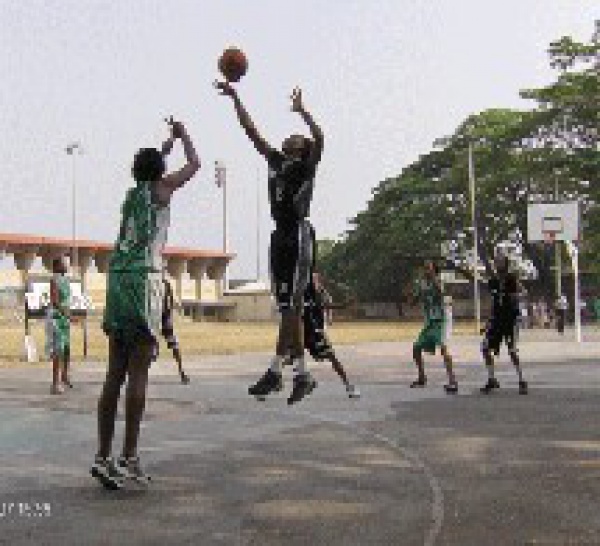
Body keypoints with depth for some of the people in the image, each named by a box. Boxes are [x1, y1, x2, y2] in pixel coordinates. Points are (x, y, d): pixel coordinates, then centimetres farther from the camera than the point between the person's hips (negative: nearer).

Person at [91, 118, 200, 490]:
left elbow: (149, 164, 44)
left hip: (117, 278, 7)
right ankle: (129, 458, -8)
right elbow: (195, 164, 19)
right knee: (138, 372, -7)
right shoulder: (160, 188, 5)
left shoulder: (132, 193, 22)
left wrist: (167, 143, 55)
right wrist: (182, 136, 34)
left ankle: (104, 457, 5)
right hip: (144, 278, -7)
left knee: (115, 373, 6)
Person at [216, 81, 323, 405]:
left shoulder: (306, 165, 2)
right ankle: (302, 375, 10)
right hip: (280, 236, 8)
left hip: (299, 235, -7)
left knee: (291, 305, -10)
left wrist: (301, 111, -21)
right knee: (289, 308, 6)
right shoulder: (275, 161, 19)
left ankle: (275, 371, -12)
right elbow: (251, 132, 20)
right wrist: (235, 99, 17)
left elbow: (319, 139, -19)